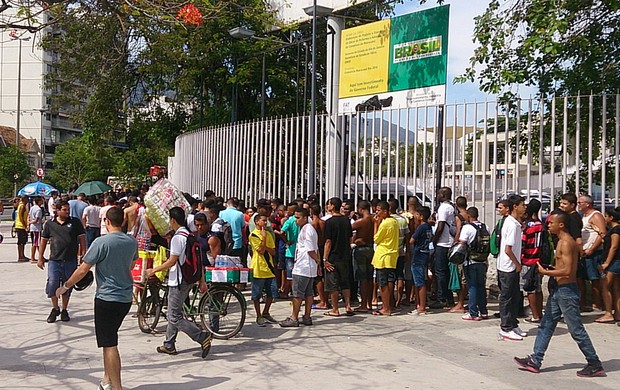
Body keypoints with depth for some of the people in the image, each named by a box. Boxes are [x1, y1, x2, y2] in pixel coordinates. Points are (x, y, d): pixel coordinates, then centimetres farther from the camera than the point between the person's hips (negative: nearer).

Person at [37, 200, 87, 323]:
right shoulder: (49, 224, 5)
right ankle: (55, 309, 13)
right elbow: (44, 240, 12)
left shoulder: (75, 222, 2)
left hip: (71, 261, 0)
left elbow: (82, 238, 3)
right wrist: (40, 258, 11)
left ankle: (64, 310, 25)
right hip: (54, 260, 0)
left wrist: (83, 255, -3)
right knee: (52, 284, -8)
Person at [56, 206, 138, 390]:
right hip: (126, 298, 6)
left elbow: (82, 270, -12)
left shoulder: (101, 242, -16)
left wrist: (65, 287, 3)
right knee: (109, 339, 21)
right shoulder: (132, 242, 2)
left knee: (110, 345, -1)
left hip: (106, 298, -6)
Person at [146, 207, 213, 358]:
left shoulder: (177, 238, -17)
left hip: (178, 281, -9)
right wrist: (202, 281, 15)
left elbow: (172, 262, -19)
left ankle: (203, 336, -10)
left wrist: (153, 271, -7)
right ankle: (169, 345, 26)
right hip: (189, 280, 10)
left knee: (175, 317, -4)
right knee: (173, 313, 19)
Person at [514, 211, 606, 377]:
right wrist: (551, 270, 8)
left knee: (576, 330, -1)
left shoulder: (566, 243, -17)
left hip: (567, 290, -10)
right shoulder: (562, 241, 14)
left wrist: (545, 272, -16)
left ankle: (595, 365, 12)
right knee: (546, 325, 11)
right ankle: (535, 361, 15)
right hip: (559, 289, 10)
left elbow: (567, 271, -24)